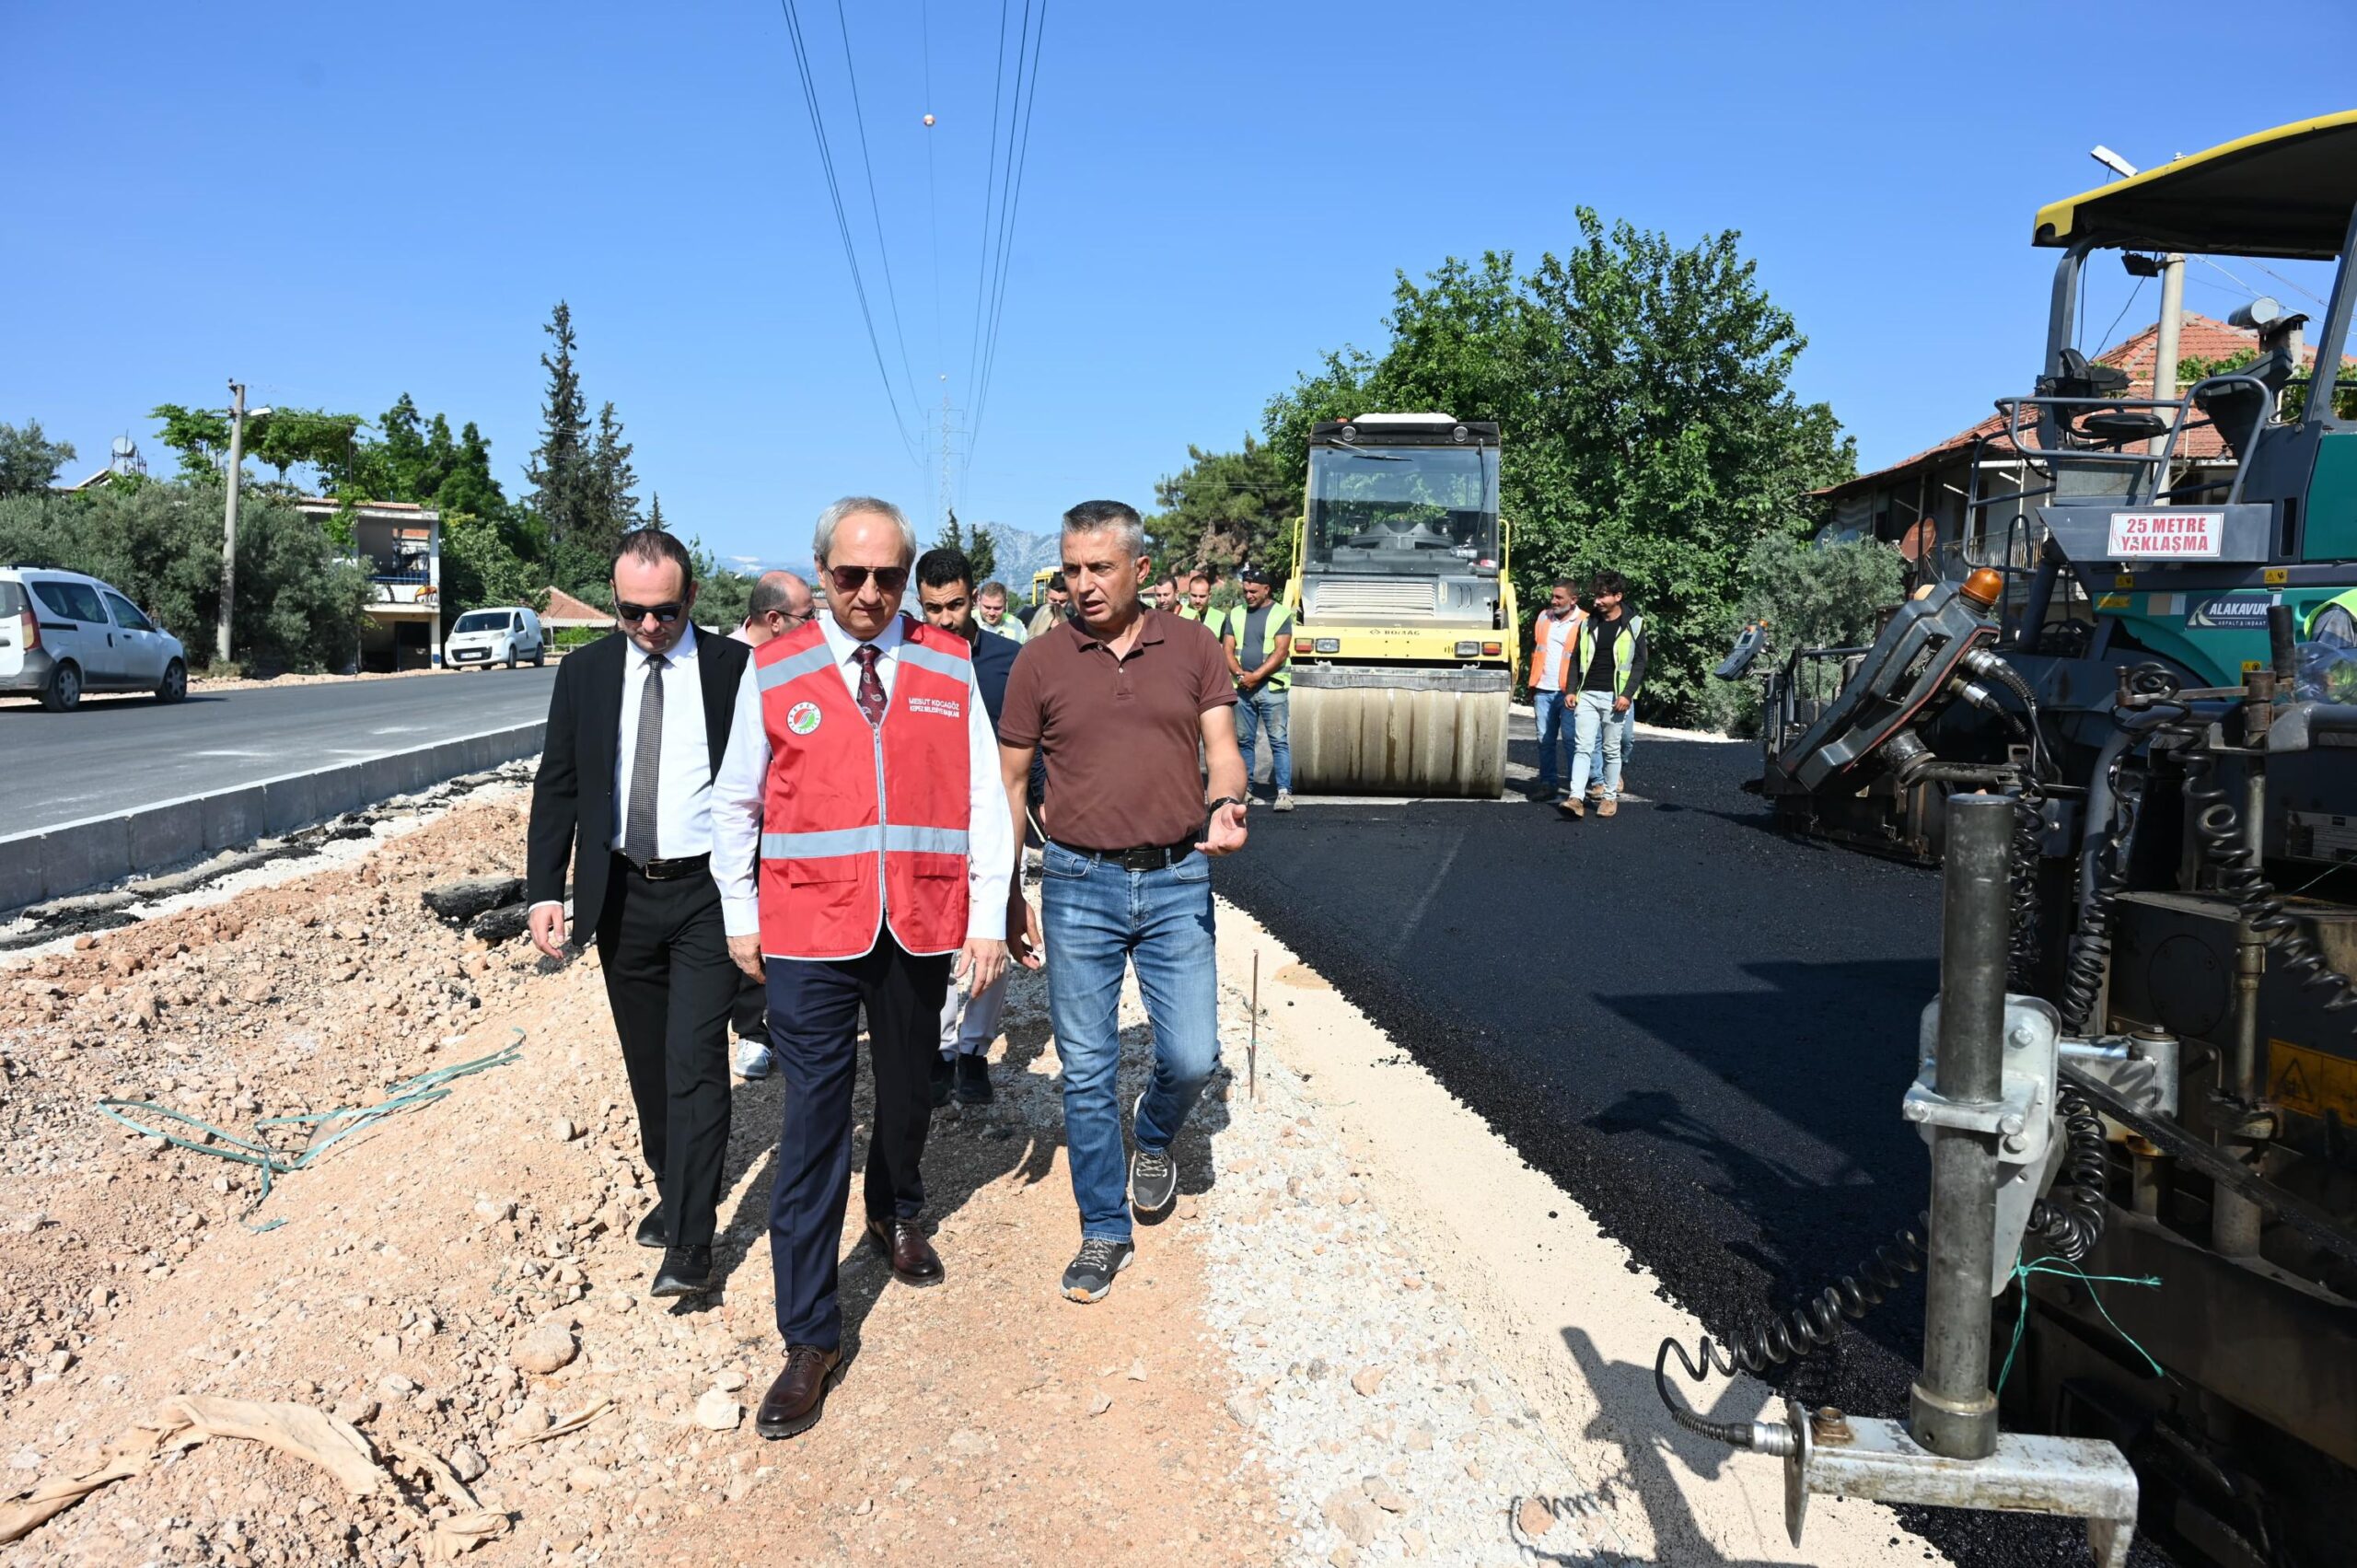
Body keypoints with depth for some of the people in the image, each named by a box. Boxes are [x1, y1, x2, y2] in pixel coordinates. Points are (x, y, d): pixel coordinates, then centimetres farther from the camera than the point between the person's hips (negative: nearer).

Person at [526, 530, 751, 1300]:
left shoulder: (736, 668, -5)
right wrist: (546, 890, -2)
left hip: (708, 893, -4)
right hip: (621, 895, 4)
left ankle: (689, 1243, -3)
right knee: (646, 1061, 14)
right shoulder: (585, 672, 4)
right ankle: (674, 1190, 33)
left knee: (695, 1059, -8)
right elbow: (556, 787, 6)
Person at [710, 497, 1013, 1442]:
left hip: (920, 928, 2)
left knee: (906, 1094, 20)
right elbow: (735, 803, 8)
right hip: (810, 932, -2)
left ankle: (897, 1215, 50)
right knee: (814, 1124, -3)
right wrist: (741, 917, 8)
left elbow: (984, 797, 2)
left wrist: (988, 918, -1)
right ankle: (810, 1339, 6)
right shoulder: (775, 672, -1)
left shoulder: (949, 668, 1)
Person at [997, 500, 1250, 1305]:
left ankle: (1154, 1138, 36)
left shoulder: (1193, 648, 3)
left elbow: (1223, 749, -1)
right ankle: (1104, 1230, 23)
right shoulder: (1041, 660, 0)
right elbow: (1008, 783, 5)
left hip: (1177, 881, 0)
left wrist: (1227, 807, -23)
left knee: (1191, 1057, 1)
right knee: (1086, 1070, 6)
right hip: (1079, 883, 0)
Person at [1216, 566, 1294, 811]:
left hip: (1272, 688, -4)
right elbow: (1227, 649, 8)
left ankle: (1284, 791, -10)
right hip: (1242, 688, 4)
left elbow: (1281, 652, -8)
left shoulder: (1281, 615, 1)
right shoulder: (1235, 614, 13)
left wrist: (1256, 676, -15)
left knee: (1278, 741, -7)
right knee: (1244, 741, 7)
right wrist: (1241, 674, -9)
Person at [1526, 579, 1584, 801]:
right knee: (1545, 740, 8)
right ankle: (1547, 783, 15)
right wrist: (1532, 686, 17)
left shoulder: (1584, 623, -4)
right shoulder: (1544, 617, 13)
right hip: (1543, 691, 5)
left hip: (1569, 692, -5)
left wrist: (1577, 691, -11)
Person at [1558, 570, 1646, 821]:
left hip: (1614, 697, -2)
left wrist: (1627, 694, -12)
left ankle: (1610, 796, 18)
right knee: (1582, 747, -8)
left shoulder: (1634, 625, 2)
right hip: (1587, 695, 2)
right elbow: (1575, 659, 14)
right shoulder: (1588, 624, 11)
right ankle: (1577, 798, -15)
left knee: (1612, 750, 5)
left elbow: (1639, 663, -1)